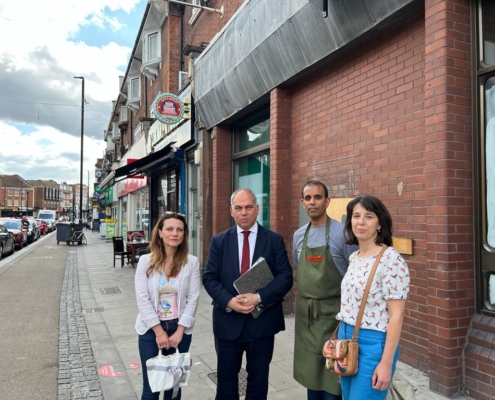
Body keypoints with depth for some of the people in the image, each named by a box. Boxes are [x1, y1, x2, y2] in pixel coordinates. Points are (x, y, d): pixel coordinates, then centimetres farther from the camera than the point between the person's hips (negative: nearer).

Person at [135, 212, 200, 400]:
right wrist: (159, 331, -13)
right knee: (151, 385, 8)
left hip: (180, 329, 1)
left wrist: (179, 331, -10)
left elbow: (193, 299, -6)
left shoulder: (192, 262, -6)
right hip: (151, 329, 0)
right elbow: (142, 299, -9)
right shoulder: (146, 261, -6)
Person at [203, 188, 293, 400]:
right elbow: (209, 278, -1)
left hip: (262, 321, -1)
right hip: (227, 322, 1)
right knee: (226, 377, 16)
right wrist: (229, 301, -17)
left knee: (259, 378, 15)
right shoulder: (219, 241, 3)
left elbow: (285, 277, -7)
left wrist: (259, 298, -20)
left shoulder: (274, 240, -1)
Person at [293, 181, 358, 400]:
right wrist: (299, 304, 12)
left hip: (331, 313, -5)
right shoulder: (298, 235, 7)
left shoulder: (342, 233, -12)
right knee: (310, 371, 17)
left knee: (331, 373, 5)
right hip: (305, 314, 6)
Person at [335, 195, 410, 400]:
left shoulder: (391, 259, -16)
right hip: (346, 338, 7)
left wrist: (386, 363, -17)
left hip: (372, 343, -7)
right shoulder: (354, 258, 7)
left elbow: (396, 315, -17)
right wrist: (342, 336, 16)